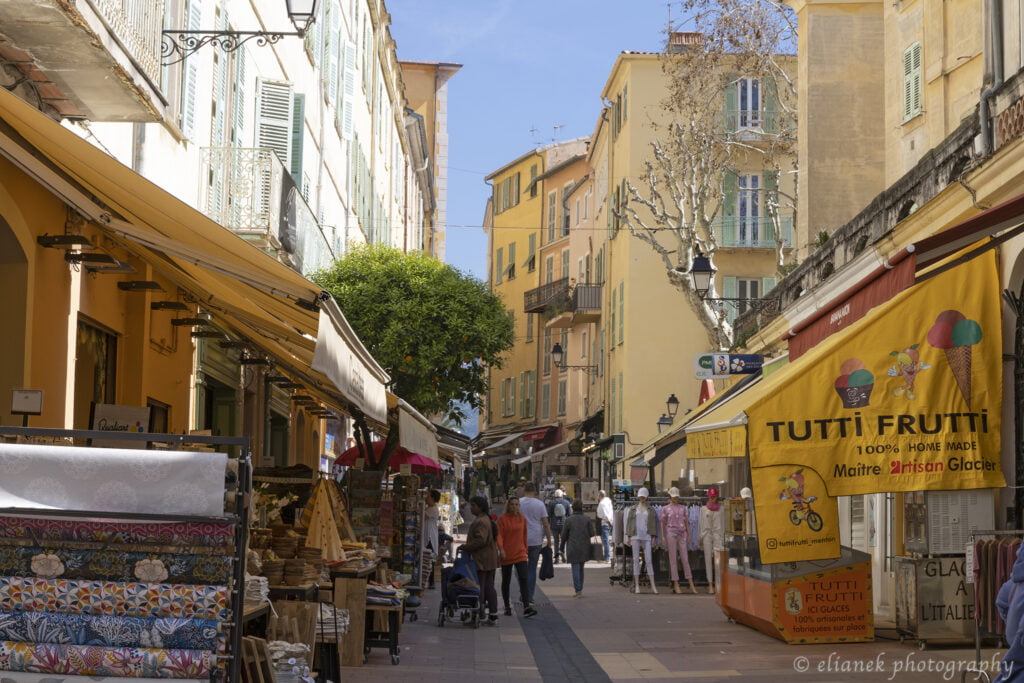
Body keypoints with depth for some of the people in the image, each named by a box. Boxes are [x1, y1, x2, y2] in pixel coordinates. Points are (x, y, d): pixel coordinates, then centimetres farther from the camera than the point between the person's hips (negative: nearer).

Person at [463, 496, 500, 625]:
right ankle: (493, 617, 14)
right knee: (489, 587, 12)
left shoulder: (480, 521, -17)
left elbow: (480, 540, -25)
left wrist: (466, 547, -16)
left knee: (479, 587, -5)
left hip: (481, 560, -10)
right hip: (490, 560, 10)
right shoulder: (488, 519, 17)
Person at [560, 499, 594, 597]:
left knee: (575, 569, -1)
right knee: (581, 568, 16)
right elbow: (592, 533, -3)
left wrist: (562, 549, 9)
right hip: (584, 548, 3)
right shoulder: (587, 519, -2)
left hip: (573, 548, -3)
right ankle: (580, 588, 21)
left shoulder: (569, 520, -6)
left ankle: (578, 590, -8)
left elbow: (564, 536, -2)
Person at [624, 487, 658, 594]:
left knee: (649, 560, -7)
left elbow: (654, 523, 8)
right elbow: (629, 522, 9)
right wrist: (628, 536, 2)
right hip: (635, 536, 1)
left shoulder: (650, 510, 10)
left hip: (646, 537, -1)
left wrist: (653, 537, -1)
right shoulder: (633, 509, 11)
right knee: (636, 560, 0)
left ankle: (653, 586, -8)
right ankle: (636, 585, 3)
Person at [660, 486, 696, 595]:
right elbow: (662, 524, 5)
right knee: (673, 559, -2)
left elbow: (686, 522, 14)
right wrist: (662, 537, -4)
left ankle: (691, 585, -1)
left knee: (685, 559, -1)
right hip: (671, 534, -2)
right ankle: (676, 585, 1)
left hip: (682, 535, 2)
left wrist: (689, 536, 7)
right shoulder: (665, 509, 5)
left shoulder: (683, 508, 13)